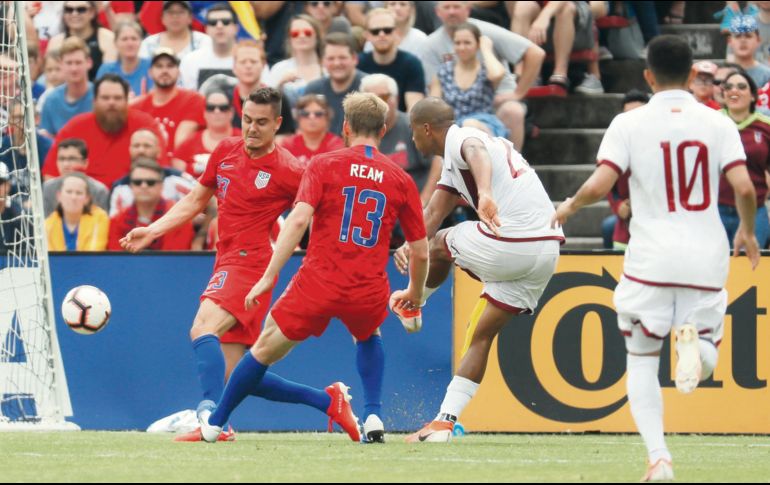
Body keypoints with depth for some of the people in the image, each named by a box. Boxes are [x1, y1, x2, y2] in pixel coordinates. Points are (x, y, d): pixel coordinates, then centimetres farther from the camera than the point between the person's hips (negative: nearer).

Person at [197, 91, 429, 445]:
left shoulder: (324, 165, 1)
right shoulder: (400, 180, 8)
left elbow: (298, 219, -12)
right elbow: (421, 252, 11)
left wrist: (268, 277, -11)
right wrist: (414, 294, 30)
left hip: (318, 283, -2)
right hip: (369, 292, 2)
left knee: (264, 350, 15)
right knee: (368, 338, 36)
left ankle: (214, 422, 28)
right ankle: (373, 419, 19)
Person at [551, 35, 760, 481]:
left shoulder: (630, 124, -2)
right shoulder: (718, 123, 3)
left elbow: (599, 186, -11)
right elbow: (744, 188, -6)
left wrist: (569, 208, 10)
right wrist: (748, 232, 13)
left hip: (652, 259, -1)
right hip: (707, 260, 1)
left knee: (642, 362, 12)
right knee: (705, 360, 15)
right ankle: (692, 338, -25)